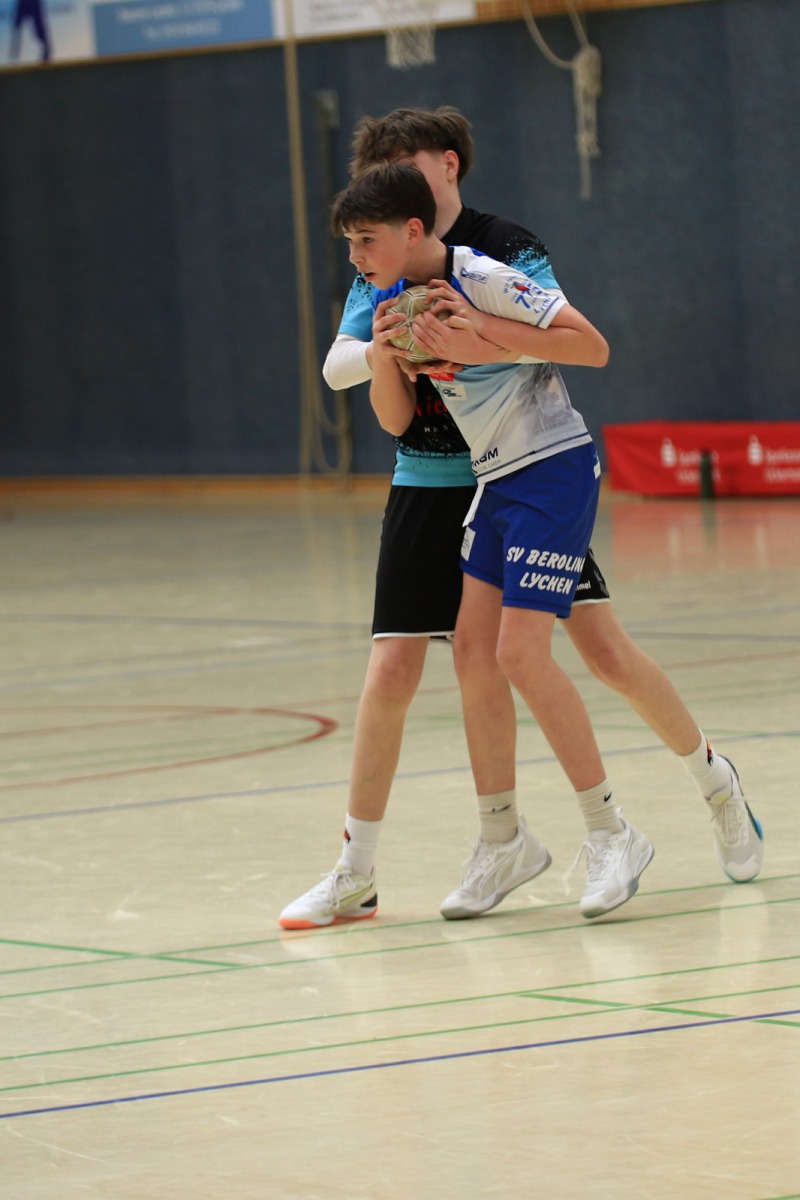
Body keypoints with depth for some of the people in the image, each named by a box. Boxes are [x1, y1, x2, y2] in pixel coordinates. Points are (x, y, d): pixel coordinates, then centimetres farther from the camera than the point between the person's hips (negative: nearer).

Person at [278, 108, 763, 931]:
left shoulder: (506, 249, -7)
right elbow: (336, 367, -8)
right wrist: (389, 347, -30)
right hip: (430, 485, 3)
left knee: (606, 651, -6)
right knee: (392, 671, -5)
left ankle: (716, 785, 19)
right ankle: (356, 872, 7)